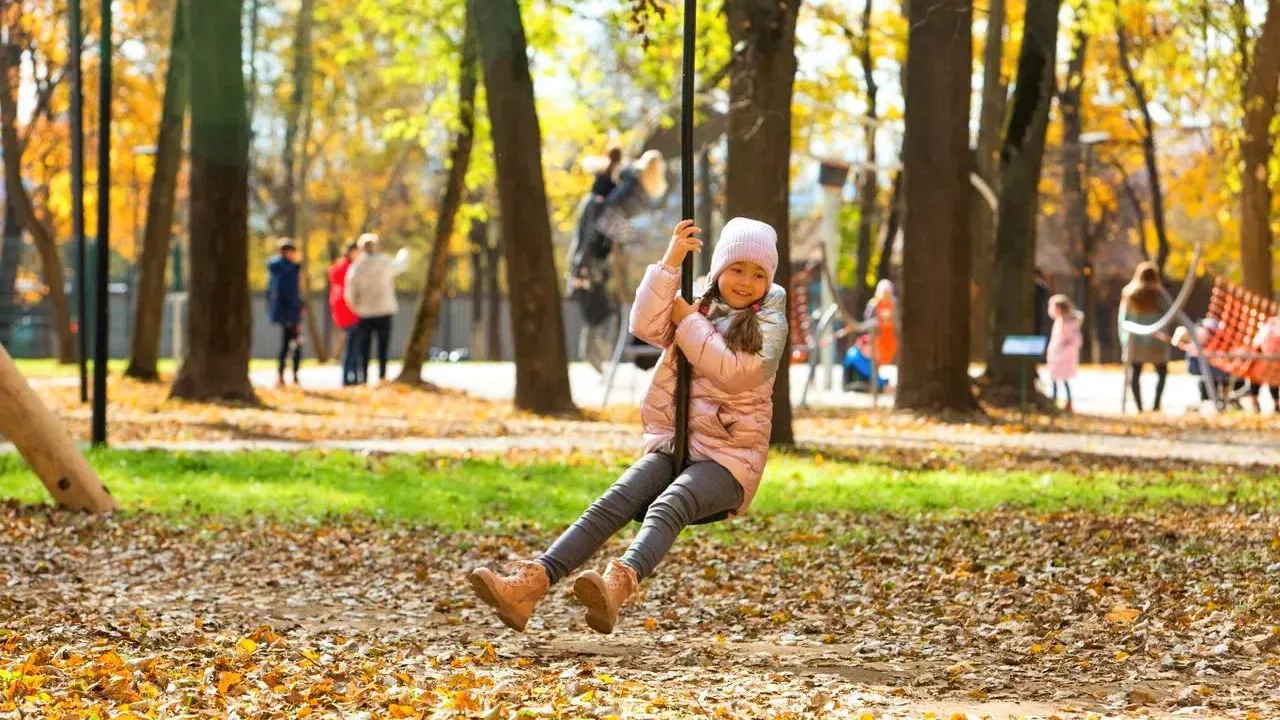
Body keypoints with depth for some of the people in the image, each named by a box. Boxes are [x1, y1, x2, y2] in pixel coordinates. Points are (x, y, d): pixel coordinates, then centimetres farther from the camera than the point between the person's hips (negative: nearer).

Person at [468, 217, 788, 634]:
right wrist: (672, 261, -12)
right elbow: (645, 326, -6)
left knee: (668, 506, -34)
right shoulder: (696, 306, 14)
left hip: (729, 457, -4)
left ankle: (619, 584, -64)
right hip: (671, 443, 4)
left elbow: (734, 373, -14)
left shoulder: (769, 324, 3)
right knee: (613, 503, -22)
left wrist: (689, 322, -7)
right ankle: (529, 584, -40)